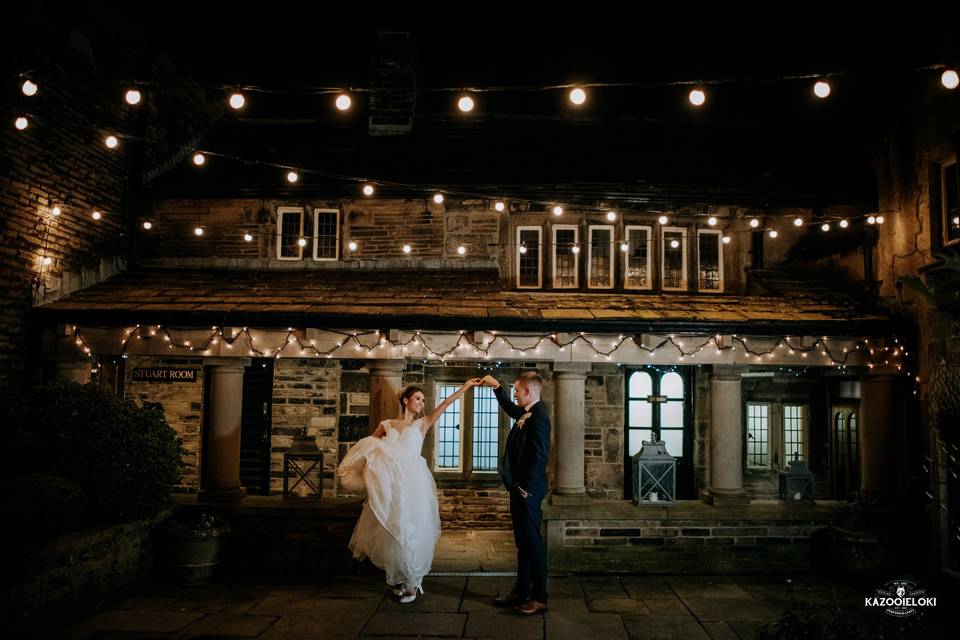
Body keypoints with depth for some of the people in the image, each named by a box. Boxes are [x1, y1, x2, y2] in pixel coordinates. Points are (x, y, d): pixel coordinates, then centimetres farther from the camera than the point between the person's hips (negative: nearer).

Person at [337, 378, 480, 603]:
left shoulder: (422, 424, 8)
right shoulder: (387, 425, 11)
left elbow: (446, 403, -1)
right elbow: (366, 447, 15)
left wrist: (466, 386, -8)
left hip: (414, 484, -1)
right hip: (390, 485, 1)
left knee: (411, 532, -1)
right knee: (391, 532, 6)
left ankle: (412, 582, 13)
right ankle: (397, 578, 25)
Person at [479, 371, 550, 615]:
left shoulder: (538, 416, -20)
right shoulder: (527, 412, 9)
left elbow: (539, 456, -24)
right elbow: (511, 410, 32)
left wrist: (527, 488, -19)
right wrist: (497, 387, 29)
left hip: (527, 492, -10)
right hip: (519, 488, 10)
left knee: (532, 542, 0)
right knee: (523, 542, 16)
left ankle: (539, 598, 10)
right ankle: (522, 591, 27)